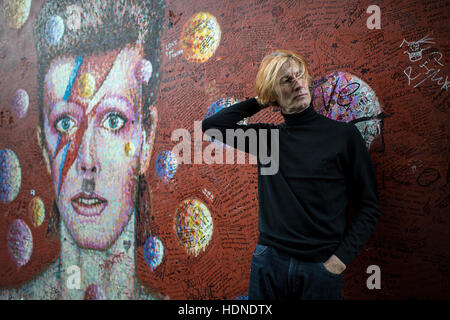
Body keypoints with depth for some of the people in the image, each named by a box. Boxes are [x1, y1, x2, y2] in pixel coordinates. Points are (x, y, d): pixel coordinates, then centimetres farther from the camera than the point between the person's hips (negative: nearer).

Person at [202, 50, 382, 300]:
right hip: (268, 261, 3)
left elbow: (369, 207, -3)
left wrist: (340, 260, -9)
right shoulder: (266, 137, 4)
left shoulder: (344, 134, -5)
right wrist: (259, 102, 2)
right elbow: (211, 125, 5)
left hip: (320, 267, -2)